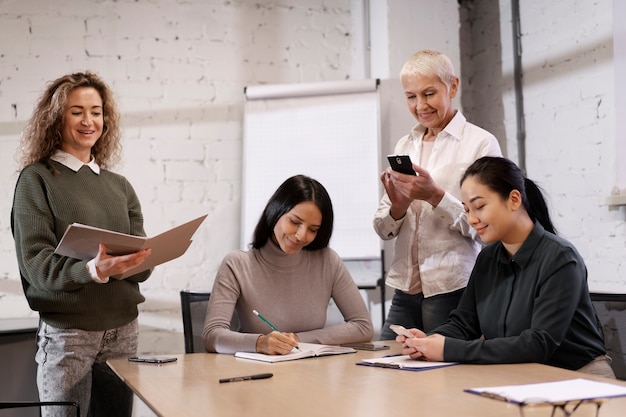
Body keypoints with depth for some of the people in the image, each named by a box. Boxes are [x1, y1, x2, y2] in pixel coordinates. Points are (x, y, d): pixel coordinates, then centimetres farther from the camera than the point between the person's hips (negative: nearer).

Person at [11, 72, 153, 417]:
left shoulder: (120, 186, 11)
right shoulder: (36, 179, -2)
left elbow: (142, 264, 5)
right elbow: (36, 263, -12)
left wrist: (128, 264, -18)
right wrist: (93, 270, -29)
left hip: (123, 328, 5)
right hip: (66, 331, -4)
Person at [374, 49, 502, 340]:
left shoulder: (480, 143, -4)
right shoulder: (404, 146, 12)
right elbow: (383, 229, 12)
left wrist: (436, 196, -19)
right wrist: (397, 207, -9)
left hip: (454, 289, -5)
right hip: (405, 289, 5)